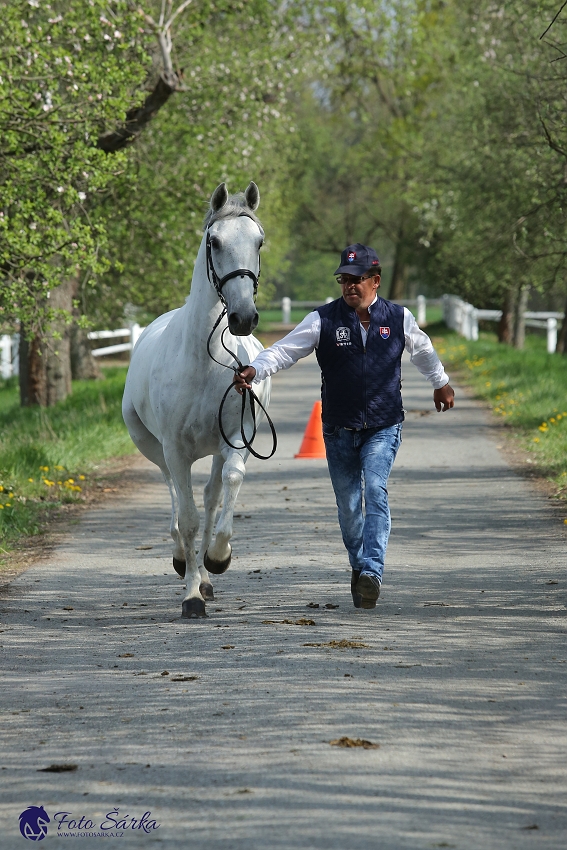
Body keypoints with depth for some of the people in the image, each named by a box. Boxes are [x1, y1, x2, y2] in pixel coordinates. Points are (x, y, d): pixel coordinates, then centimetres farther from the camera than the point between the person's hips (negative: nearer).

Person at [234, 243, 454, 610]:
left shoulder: (399, 318, 1)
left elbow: (423, 351, 20)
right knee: (348, 504, 9)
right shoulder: (323, 320, -5)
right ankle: (358, 565, 30)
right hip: (339, 430, 1)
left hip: (384, 427, -1)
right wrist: (254, 370, -32)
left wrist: (442, 382, 34)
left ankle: (372, 571, -25)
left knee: (375, 491, -19)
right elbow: (285, 350, -13)